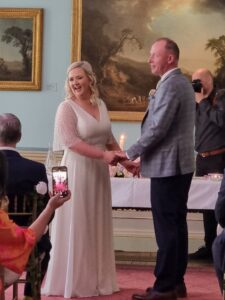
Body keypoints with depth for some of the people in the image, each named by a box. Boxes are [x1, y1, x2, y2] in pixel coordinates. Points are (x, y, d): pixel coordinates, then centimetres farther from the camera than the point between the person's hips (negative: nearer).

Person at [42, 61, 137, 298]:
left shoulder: (100, 105, 10)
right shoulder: (67, 107, -9)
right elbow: (71, 141, -19)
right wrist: (103, 154, -24)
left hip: (99, 172, 6)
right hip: (77, 171, -6)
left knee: (98, 225, 10)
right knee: (76, 226, -1)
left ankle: (96, 279, 19)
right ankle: (73, 281, 7)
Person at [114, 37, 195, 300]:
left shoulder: (170, 85, -16)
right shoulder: (181, 82, 17)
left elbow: (157, 129, -21)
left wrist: (130, 154, -10)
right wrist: (142, 157, 19)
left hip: (168, 165, -10)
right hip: (180, 164, 10)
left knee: (166, 226, -6)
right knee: (176, 224, 12)